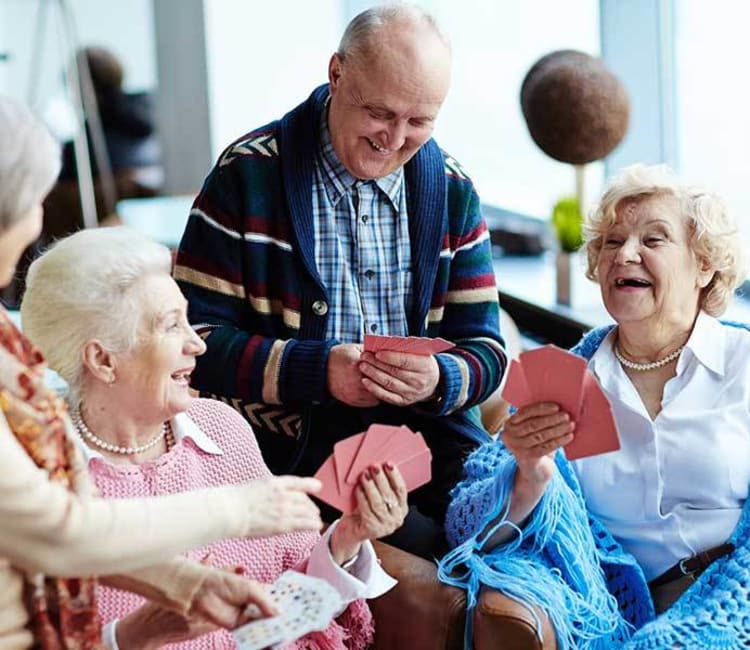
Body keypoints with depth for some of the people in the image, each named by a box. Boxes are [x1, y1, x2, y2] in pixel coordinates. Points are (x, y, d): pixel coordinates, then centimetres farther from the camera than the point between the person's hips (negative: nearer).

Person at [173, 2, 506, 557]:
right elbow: (195, 337, -5)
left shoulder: (452, 190, 10)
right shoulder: (248, 174, -3)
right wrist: (315, 369, -19)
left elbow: (484, 348, 8)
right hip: (294, 445, -4)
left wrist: (440, 380, -16)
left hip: (430, 436, 4)